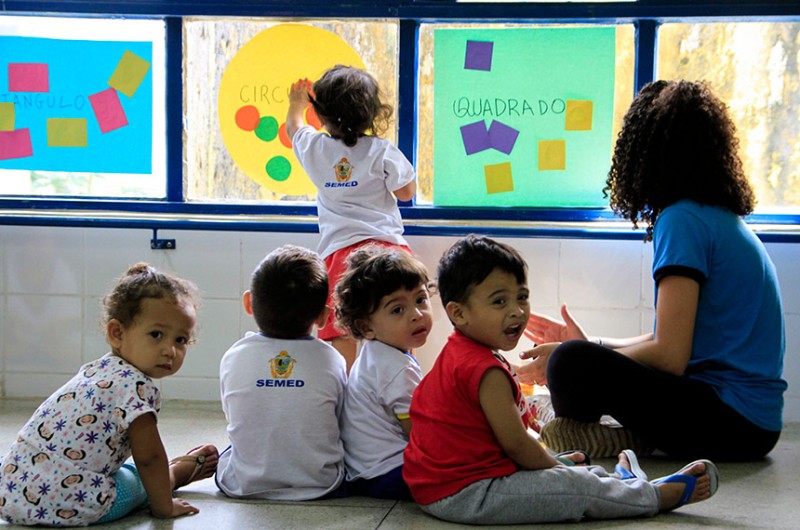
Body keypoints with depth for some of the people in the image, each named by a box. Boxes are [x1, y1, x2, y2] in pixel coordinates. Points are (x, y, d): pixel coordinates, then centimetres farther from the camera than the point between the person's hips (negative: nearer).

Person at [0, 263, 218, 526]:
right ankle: (182, 469, 36)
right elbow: (148, 457, -12)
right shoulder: (137, 386, -13)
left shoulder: (95, 369, 16)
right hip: (65, 503, -8)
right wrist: (164, 507, 1)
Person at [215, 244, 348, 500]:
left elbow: (232, 416, 8)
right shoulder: (331, 361, -9)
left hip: (243, 487, 1)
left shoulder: (233, 358, -6)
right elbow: (338, 420, 3)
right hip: (320, 487, -1)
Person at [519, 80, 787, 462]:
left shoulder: (683, 219, -13)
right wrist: (590, 344, 21)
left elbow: (670, 356, -18)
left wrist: (573, 354, -7)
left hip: (732, 422, -10)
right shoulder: (725, 217, 15)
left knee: (573, 364, -26)